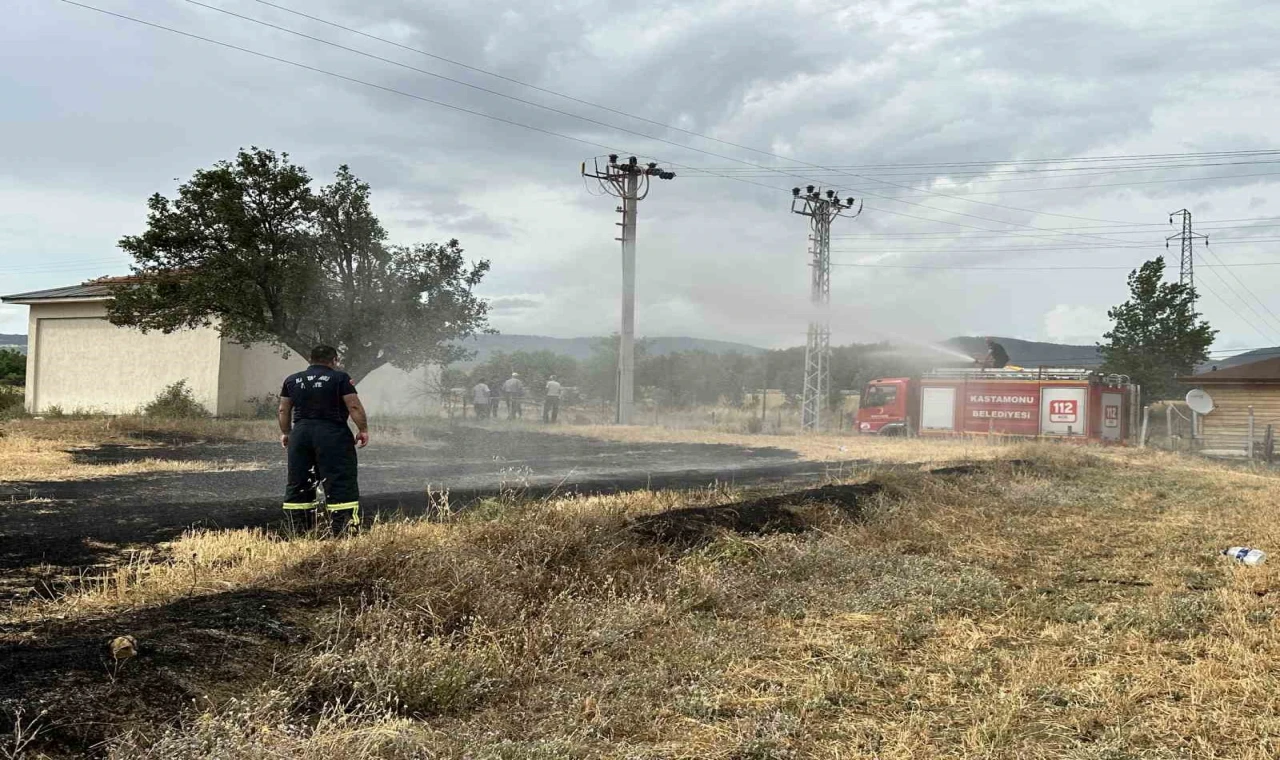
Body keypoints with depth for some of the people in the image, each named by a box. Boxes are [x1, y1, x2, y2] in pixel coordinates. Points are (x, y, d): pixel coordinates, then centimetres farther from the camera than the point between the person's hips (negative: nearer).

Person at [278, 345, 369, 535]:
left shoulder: (292, 380, 13)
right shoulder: (340, 378, -2)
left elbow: (284, 410, 15)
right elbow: (354, 407, -7)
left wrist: (285, 433, 26)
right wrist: (363, 430, 1)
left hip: (300, 433, 5)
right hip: (332, 434, -5)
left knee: (298, 483, 12)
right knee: (340, 482, -3)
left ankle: (298, 532, 15)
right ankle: (344, 529, -9)